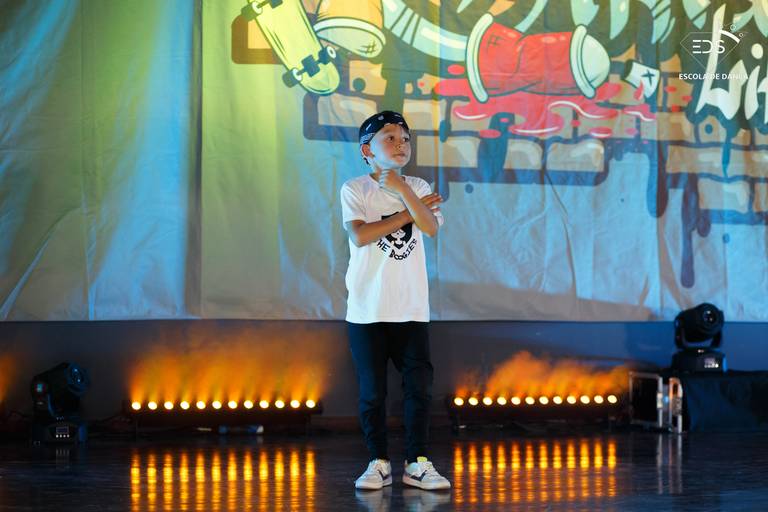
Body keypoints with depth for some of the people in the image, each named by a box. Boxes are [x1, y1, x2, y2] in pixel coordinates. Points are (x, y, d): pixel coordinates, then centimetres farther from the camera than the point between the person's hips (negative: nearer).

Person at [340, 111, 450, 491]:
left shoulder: (418, 188, 8)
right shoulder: (355, 190, -2)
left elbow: (431, 227, -10)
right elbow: (360, 236, -16)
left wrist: (402, 189, -18)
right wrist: (407, 213, -12)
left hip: (411, 308, 3)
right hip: (367, 309, -3)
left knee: (419, 385, -1)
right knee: (372, 390, 2)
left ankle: (417, 463, 7)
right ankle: (379, 463, 12)